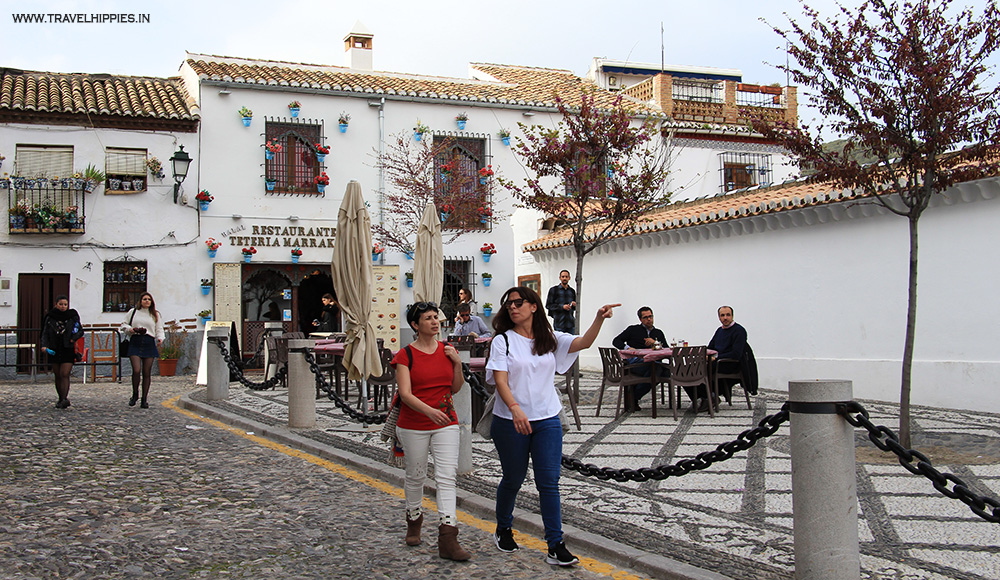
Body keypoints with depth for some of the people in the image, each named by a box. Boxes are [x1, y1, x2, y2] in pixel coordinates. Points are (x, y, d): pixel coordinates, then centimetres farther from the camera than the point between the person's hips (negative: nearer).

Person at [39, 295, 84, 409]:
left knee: (64, 374, -13)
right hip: (54, 351, 2)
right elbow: (45, 333, 4)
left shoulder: (73, 317, 4)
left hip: (68, 350, -2)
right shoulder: (50, 318, 6)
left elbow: (80, 331, 11)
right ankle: (61, 399, 18)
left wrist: (74, 339, -8)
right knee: (58, 375, 8)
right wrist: (44, 345, -12)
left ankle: (64, 399, -19)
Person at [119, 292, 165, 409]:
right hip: (135, 342, -1)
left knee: (147, 372, 1)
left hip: (149, 343, 1)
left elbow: (159, 329, 14)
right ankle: (135, 394, 8)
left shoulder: (155, 315, 15)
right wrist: (129, 329, -6)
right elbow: (124, 325, 16)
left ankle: (145, 399, 9)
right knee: (136, 370, -15)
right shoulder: (133, 312, 12)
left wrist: (160, 338, -6)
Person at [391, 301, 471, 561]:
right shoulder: (406, 355, -7)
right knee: (416, 476, 12)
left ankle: (447, 540, -10)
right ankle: (414, 520, 38)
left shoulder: (448, 350, 5)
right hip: (414, 425, -2)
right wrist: (429, 411, -31)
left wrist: (457, 363, -6)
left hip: (446, 423, 2)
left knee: (447, 477, -7)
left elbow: (455, 388, 11)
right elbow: (405, 394, -16)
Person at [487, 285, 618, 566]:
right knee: (513, 479, 12)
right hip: (511, 422, -2)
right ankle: (503, 530, 36)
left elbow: (583, 342, -7)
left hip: (547, 421, 2)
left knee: (549, 482, 0)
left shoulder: (550, 339, 6)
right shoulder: (503, 340, -3)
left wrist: (599, 319, -25)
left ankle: (555, 545, 5)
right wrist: (515, 409, -31)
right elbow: (500, 381, -14)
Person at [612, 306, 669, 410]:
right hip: (634, 361, -4)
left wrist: (655, 343, 0)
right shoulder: (633, 330, 19)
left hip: (652, 362, 4)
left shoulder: (658, 333, 28)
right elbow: (616, 341, 12)